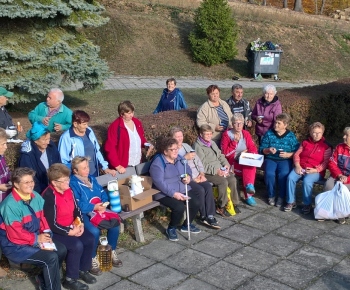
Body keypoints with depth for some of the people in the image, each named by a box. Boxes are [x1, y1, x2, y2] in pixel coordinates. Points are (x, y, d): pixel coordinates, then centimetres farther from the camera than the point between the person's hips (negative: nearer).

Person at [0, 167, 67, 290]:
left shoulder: (36, 197, -1)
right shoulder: (10, 205, -24)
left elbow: (43, 217, 8)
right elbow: (14, 234, -22)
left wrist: (46, 233, -10)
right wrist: (36, 239, -15)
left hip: (36, 238, 8)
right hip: (15, 245, -8)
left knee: (61, 249, -6)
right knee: (51, 257, -22)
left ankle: (45, 278, 17)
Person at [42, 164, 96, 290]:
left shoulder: (68, 190, 1)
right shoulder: (49, 196, -23)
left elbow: (76, 210, 12)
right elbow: (52, 224, -24)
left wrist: (80, 224, -5)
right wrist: (70, 232, -20)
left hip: (72, 228, 8)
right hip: (55, 232, -8)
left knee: (90, 239, -7)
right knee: (77, 245, -26)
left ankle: (83, 270, 13)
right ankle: (70, 279, -8)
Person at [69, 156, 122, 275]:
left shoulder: (91, 178, 15)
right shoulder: (72, 183, -9)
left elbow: (103, 193, 14)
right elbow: (77, 205, -17)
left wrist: (103, 204, -6)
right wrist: (94, 207, -20)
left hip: (99, 209, 7)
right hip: (83, 214, -7)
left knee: (114, 224, -15)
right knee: (94, 231, -33)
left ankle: (112, 252, 7)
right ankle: (93, 259, -9)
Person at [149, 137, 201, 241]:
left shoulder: (179, 158, 8)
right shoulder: (157, 163, -16)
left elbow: (187, 169, 20)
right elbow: (159, 182, -23)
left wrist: (188, 176, -5)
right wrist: (174, 193, -29)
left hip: (183, 190, 7)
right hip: (165, 193, -7)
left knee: (196, 203, -13)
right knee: (179, 207, -30)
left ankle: (186, 225, 13)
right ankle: (171, 229, -1)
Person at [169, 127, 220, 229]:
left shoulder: (186, 146, 20)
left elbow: (198, 160, 17)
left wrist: (202, 173, 3)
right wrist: (185, 157, -14)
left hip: (197, 176, 6)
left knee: (208, 187, -20)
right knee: (200, 190, -26)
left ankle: (210, 216, -17)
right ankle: (204, 216, -7)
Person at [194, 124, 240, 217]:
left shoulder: (212, 143, 18)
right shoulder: (198, 146, -9)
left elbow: (220, 155, 22)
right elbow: (202, 165, -17)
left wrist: (226, 164, 1)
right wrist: (216, 170, -23)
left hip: (220, 169, 7)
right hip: (207, 173, -7)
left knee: (232, 179, -17)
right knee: (223, 182, -28)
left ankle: (234, 203, -4)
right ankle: (221, 208, -14)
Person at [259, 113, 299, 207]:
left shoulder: (291, 136, 3)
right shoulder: (269, 134, 4)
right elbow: (261, 149, 4)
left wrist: (288, 155, -18)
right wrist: (268, 150, -17)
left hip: (285, 160, -1)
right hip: (271, 159, 1)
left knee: (283, 174, -32)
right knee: (269, 173, -30)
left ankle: (281, 197, -10)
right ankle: (271, 195, -6)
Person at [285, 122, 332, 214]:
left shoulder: (326, 146, 2)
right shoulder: (305, 143, 14)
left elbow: (326, 162, -4)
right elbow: (297, 154, 9)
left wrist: (316, 170, -17)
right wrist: (297, 166, -8)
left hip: (316, 171, -4)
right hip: (301, 168, 4)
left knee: (307, 181, -34)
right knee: (290, 177, -25)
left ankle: (307, 204, -12)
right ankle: (291, 202, -11)